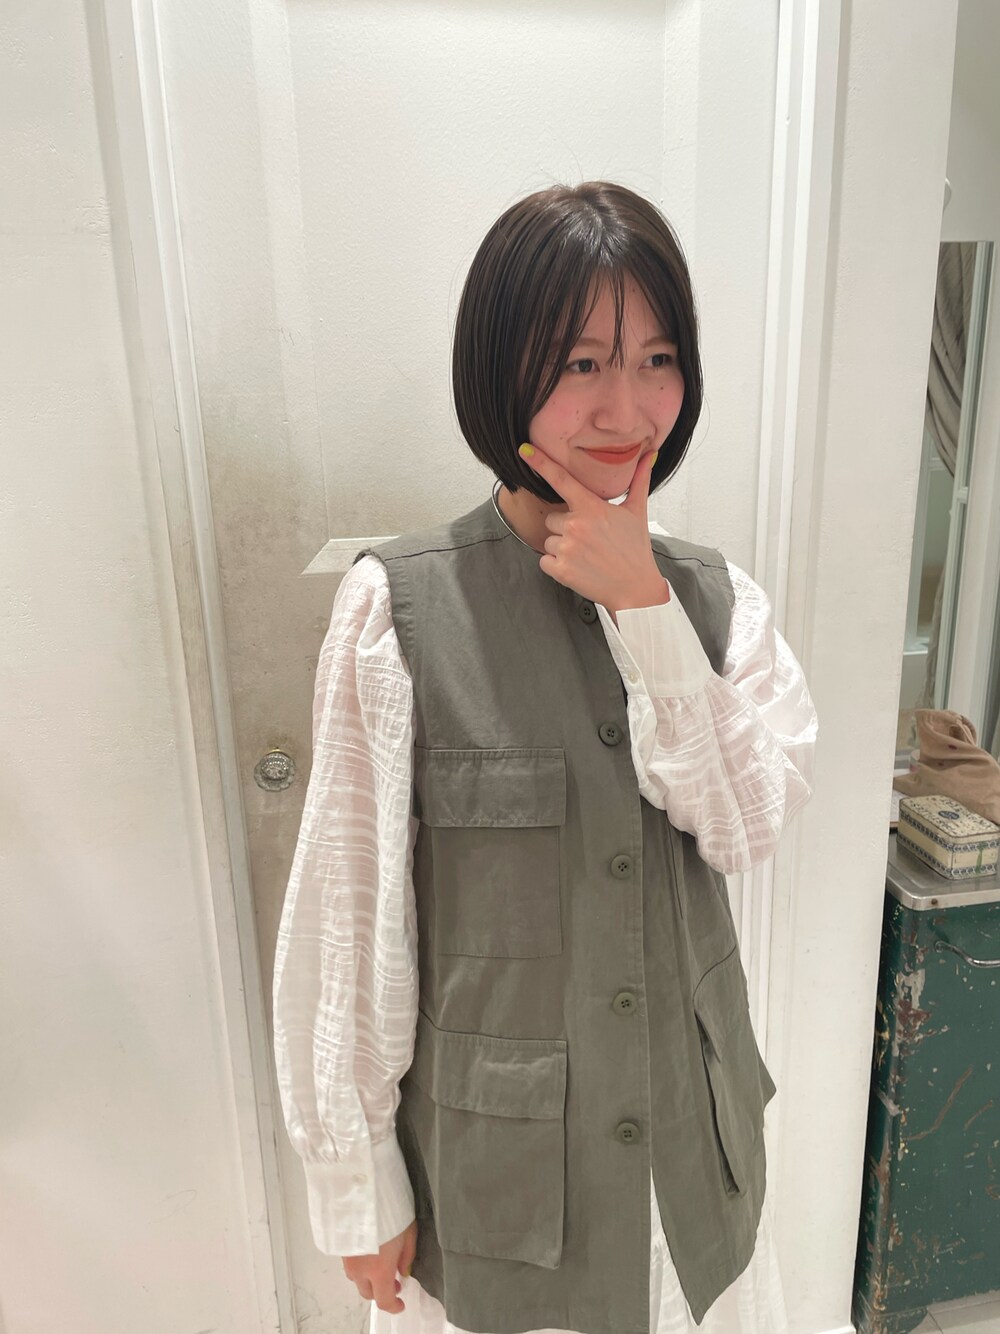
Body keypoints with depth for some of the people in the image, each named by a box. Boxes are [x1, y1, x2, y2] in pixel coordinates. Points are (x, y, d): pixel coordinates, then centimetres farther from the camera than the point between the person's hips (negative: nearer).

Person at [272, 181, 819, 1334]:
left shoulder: (715, 597, -5)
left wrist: (640, 603, -21)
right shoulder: (398, 608, -18)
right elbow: (344, 911, -14)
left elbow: (750, 824, -14)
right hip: (492, 1145, -3)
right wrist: (356, 1183, -6)